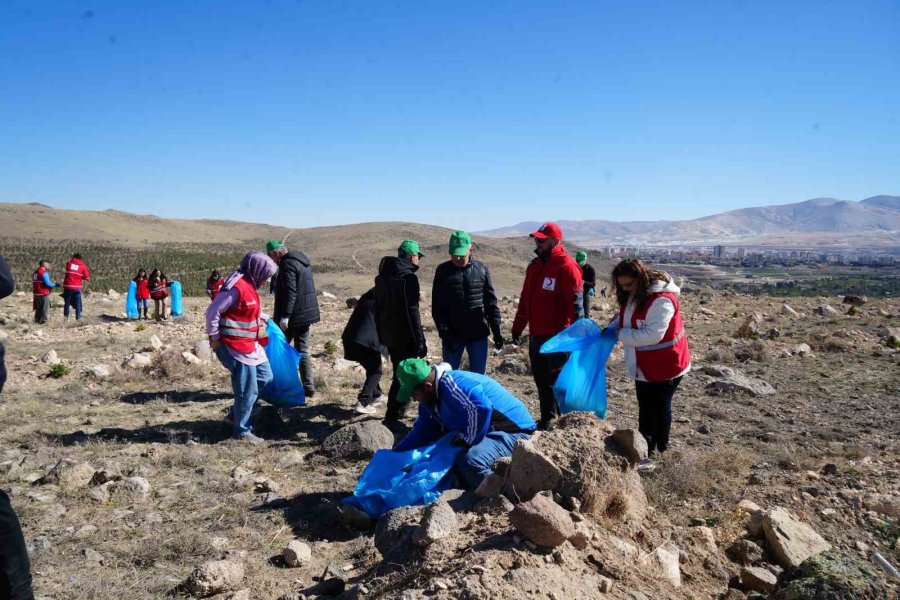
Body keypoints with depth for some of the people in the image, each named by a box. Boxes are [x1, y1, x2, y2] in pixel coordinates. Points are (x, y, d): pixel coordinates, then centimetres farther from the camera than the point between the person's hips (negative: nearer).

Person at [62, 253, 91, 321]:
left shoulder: (69, 263, 3)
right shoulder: (83, 266, 0)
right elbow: (87, 278, 0)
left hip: (68, 287, 1)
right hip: (77, 287, -1)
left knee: (67, 303, 11)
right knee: (78, 304, 5)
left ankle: (66, 317, 10)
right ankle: (78, 317, 1)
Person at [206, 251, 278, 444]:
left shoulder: (249, 286, 10)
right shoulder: (237, 287, -22)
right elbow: (213, 312, -22)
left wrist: (265, 318, 19)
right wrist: (214, 338, -16)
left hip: (250, 345, 10)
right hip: (236, 347, -10)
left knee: (265, 376, 18)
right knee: (247, 390, -2)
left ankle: (235, 414, 27)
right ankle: (241, 431, 14)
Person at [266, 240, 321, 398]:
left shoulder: (287, 264, -14)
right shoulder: (302, 260, 15)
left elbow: (290, 292, -23)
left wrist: (285, 315, -25)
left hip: (293, 315, -9)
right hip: (306, 314, 9)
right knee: (303, 351, 11)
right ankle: (308, 387, 9)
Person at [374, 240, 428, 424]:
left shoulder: (381, 277, 11)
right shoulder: (408, 277, -16)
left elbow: (378, 308, 17)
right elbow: (412, 312, -20)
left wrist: (381, 334, 22)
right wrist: (420, 341, -17)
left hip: (389, 335, 8)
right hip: (405, 337, -8)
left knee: (399, 371, 21)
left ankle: (398, 409, 32)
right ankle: (392, 416, -1)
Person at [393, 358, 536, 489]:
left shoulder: (450, 385, -27)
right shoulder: (430, 398, 6)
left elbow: (482, 408, -43)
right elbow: (421, 432, 15)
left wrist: (468, 439, -28)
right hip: (491, 431, 11)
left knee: (471, 460, -35)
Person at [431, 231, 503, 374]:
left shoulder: (482, 270, 1)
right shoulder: (443, 271, -1)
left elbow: (491, 302, 4)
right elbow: (437, 305, -3)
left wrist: (496, 329, 0)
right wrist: (444, 331, -12)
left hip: (478, 334, 1)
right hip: (452, 334, 0)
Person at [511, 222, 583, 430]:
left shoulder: (566, 266, -13)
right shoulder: (535, 265, 13)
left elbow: (576, 303, -18)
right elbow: (525, 298, 18)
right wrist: (518, 327, 16)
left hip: (557, 337, -8)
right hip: (536, 336, 8)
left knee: (558, 380, 0)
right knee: (541, 379, 14)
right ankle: (547, 418, 26)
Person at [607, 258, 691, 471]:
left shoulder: (662, 300, -28)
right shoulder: (632, 295, 1)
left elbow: (653, 334, -32)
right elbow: (624, 317, 14)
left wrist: (621, 334, -25)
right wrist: (612, 327, -7)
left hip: (665, 366, -9)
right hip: (643, 366, 9)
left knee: (660, 407, 6)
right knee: (645, 407, 17)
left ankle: (659, 450, 20)